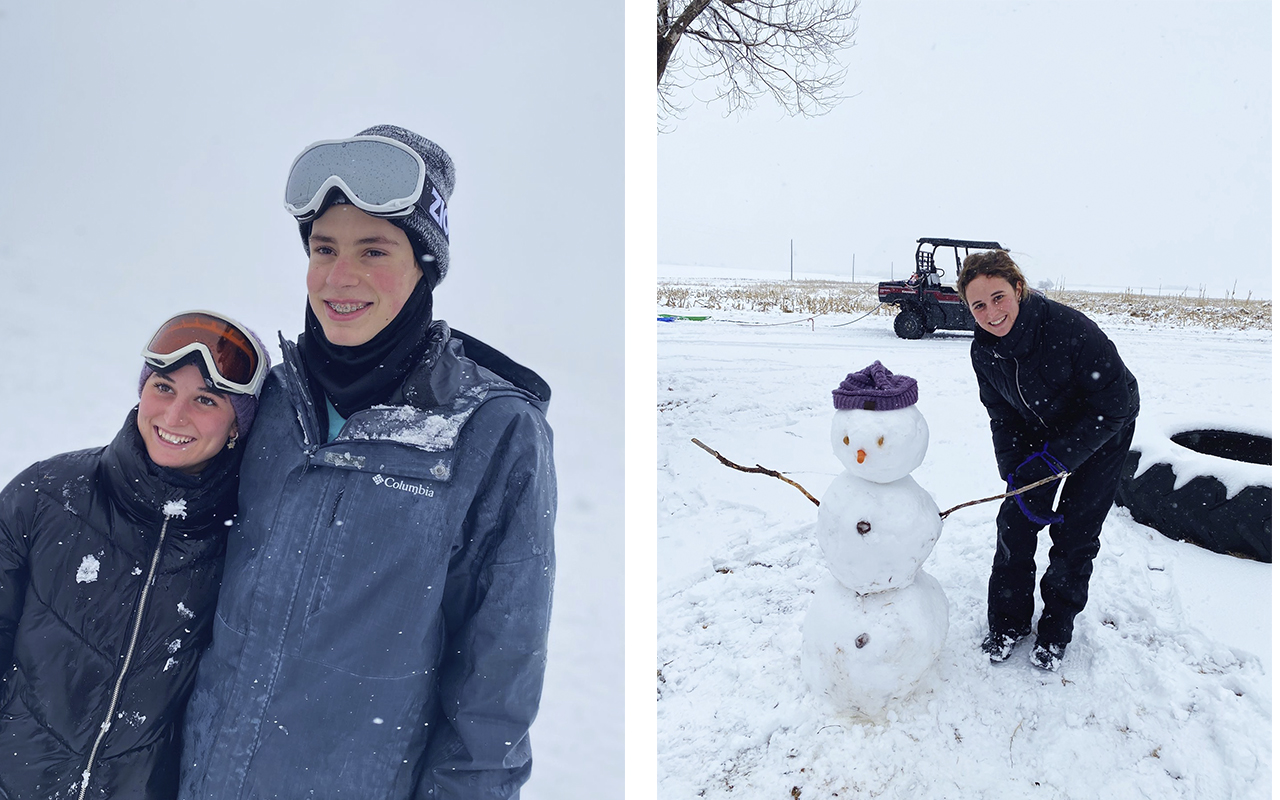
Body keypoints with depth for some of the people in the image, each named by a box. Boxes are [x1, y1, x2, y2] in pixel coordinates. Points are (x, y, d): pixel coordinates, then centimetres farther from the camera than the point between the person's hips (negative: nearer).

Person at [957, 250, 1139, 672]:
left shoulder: (1070, 329, -35)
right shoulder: (983, 351, -18)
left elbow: (1112, 407, -27)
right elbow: (1003, 420, -6)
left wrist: (1052, 461, -27)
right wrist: (1019, 478, -18)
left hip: (1103, 431, -4)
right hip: (1042, 431, 4)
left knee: (1074, 533, -1)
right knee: (1016, 519, 0)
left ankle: (1056, 630, 20)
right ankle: (1008, 621, 18)